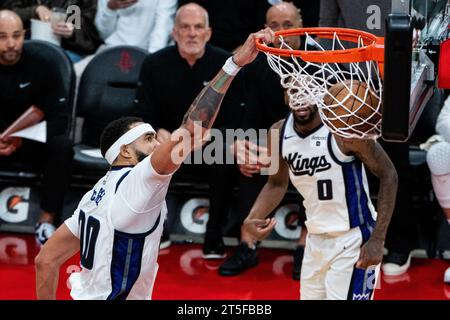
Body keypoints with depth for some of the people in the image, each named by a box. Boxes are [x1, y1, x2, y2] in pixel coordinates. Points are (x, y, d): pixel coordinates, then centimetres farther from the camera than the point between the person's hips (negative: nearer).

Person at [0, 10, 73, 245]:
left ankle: (47, 221, -24)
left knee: (62, 146, -32)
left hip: (33, 145, 0)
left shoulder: (41, 68, -7)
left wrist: (22, 139, -26)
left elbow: (60, 117, -11)